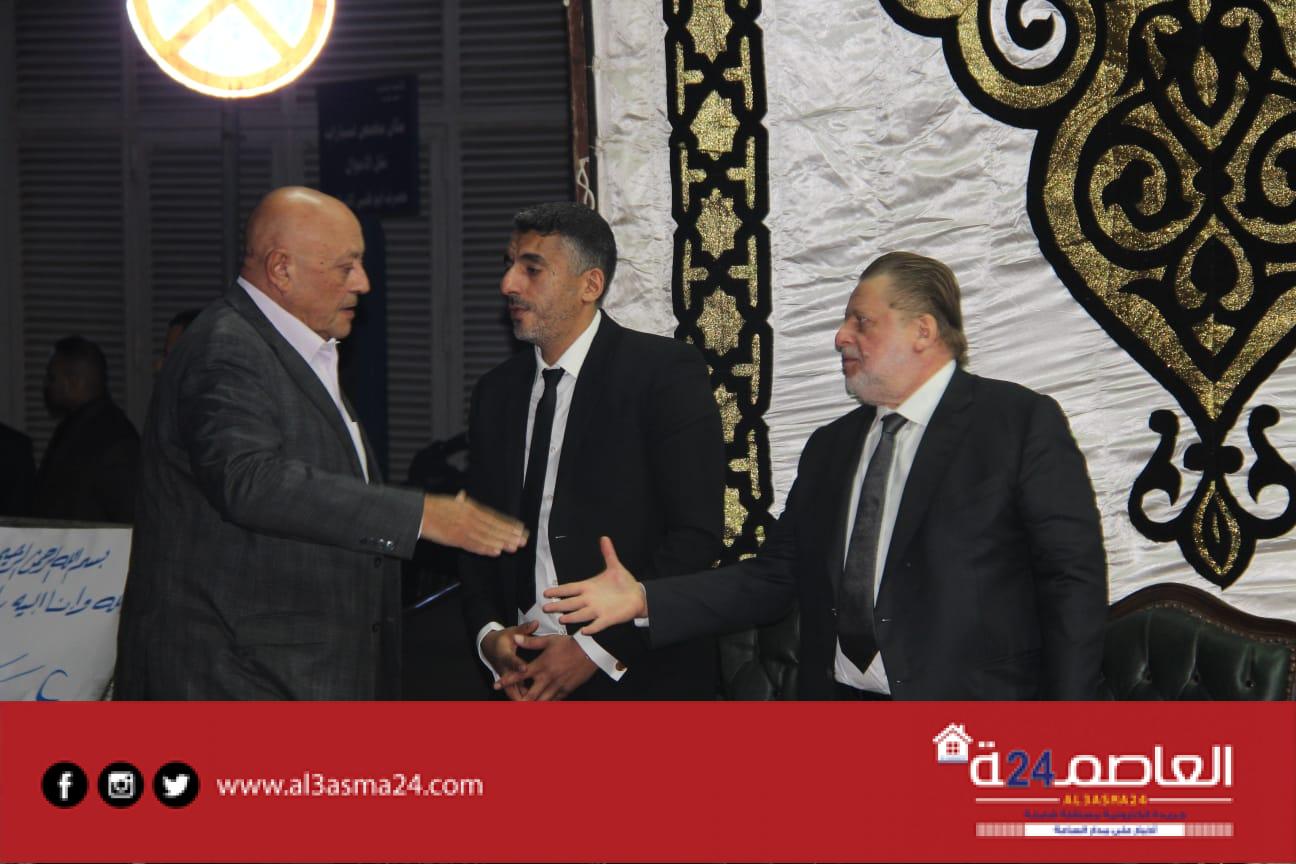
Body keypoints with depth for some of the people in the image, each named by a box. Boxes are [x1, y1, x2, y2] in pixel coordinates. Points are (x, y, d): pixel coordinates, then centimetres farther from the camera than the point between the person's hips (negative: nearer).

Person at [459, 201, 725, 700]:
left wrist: (599, 647, -17)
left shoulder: (666, 372, -8)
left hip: (641, 678, -5)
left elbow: (696, 535, -14)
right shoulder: (496, 393, 10)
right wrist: (488, 632, -6)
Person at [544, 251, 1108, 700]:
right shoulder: (830, 448, 16)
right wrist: (646, 600, 2)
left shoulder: (1024, 424, -3)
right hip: (838, 696, 6)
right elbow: (774, 577, 14)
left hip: (971, 729, -5)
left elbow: (1073, 579, -8)